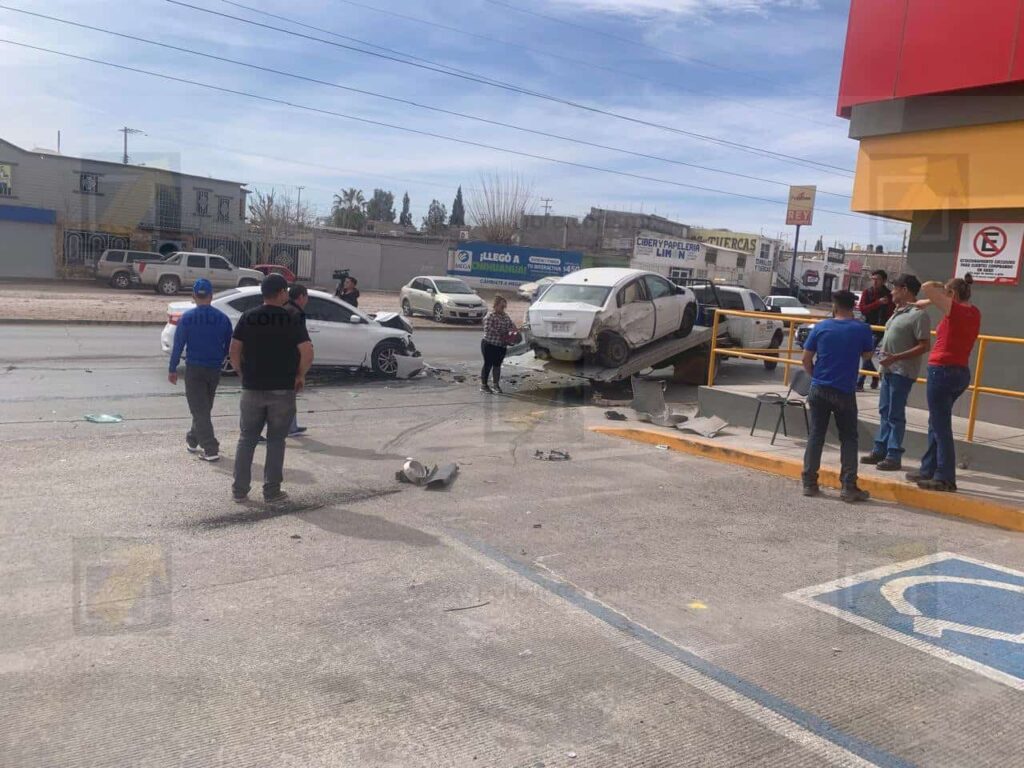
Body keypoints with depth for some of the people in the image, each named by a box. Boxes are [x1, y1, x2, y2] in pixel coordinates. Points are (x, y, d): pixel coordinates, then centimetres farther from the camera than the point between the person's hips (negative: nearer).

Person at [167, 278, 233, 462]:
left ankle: (211, 450, -7)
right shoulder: (222, 318, -1)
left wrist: (172, 369, -1)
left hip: (194, 369, -3)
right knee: (204, 408, 19)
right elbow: (229, 345, 6)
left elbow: (178, 345, -8)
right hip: (214, 369, 3)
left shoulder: (187, 318, -9)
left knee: (200, 410, -1)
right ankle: (192, 441, 34)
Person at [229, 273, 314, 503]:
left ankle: (239, 490, 14)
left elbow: (234, 352, 0)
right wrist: (300, 375, 2)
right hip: (282, 390, -2)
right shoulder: (292, 320, -7)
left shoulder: (248, 318, 1)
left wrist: (244, 374, 12)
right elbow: (307, 354, -13)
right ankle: (272, 491, 12)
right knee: (276, 441, 8)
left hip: (252, 389, 2)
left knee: (247, 439, 12)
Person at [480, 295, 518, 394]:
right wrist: (500, 335, -24)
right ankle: (483, 385, 10)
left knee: (497, 364, 13)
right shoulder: (490, 316, -16)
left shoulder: (505, 315, 9)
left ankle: (496, 385, 22)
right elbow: (488, 329, -24)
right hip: (489, 345, -7)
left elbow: (511, 324, 15)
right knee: (488, 364, 0)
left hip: (501, 346, 7)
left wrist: (515, 330, -7)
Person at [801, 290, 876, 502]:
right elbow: (867, 355, 12)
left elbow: (806, 359, 0)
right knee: (848, 439, 8)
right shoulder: (862, 329, -5)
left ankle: (809, 483, 10)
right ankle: (849, 487, 4)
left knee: (816, 435, 9)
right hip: (845, 393, -1)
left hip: (819, 389, 1)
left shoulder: (821, 327, -2)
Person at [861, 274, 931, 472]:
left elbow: (924, 346, -19)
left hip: (902, 371, -9)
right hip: (889, 369, 9)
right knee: (884, 411, 14)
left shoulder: (919, 314, -14)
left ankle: (894, 456, 2)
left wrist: (896, 357, -24)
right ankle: (880, 450, 22)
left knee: (895, 414, -4)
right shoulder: (899, 311, 14)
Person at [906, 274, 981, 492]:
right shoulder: (974, 313, 9)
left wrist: (943, 288, 0)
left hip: (942, 371, -8)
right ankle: (928, 470, 25)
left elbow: (927, 287, -18)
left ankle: (945, 478, 0)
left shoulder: (955, 309, -13)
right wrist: (925, 303, 19)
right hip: (961, 373, 8)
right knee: (936, 423, 18)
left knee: (941, 427, -3)